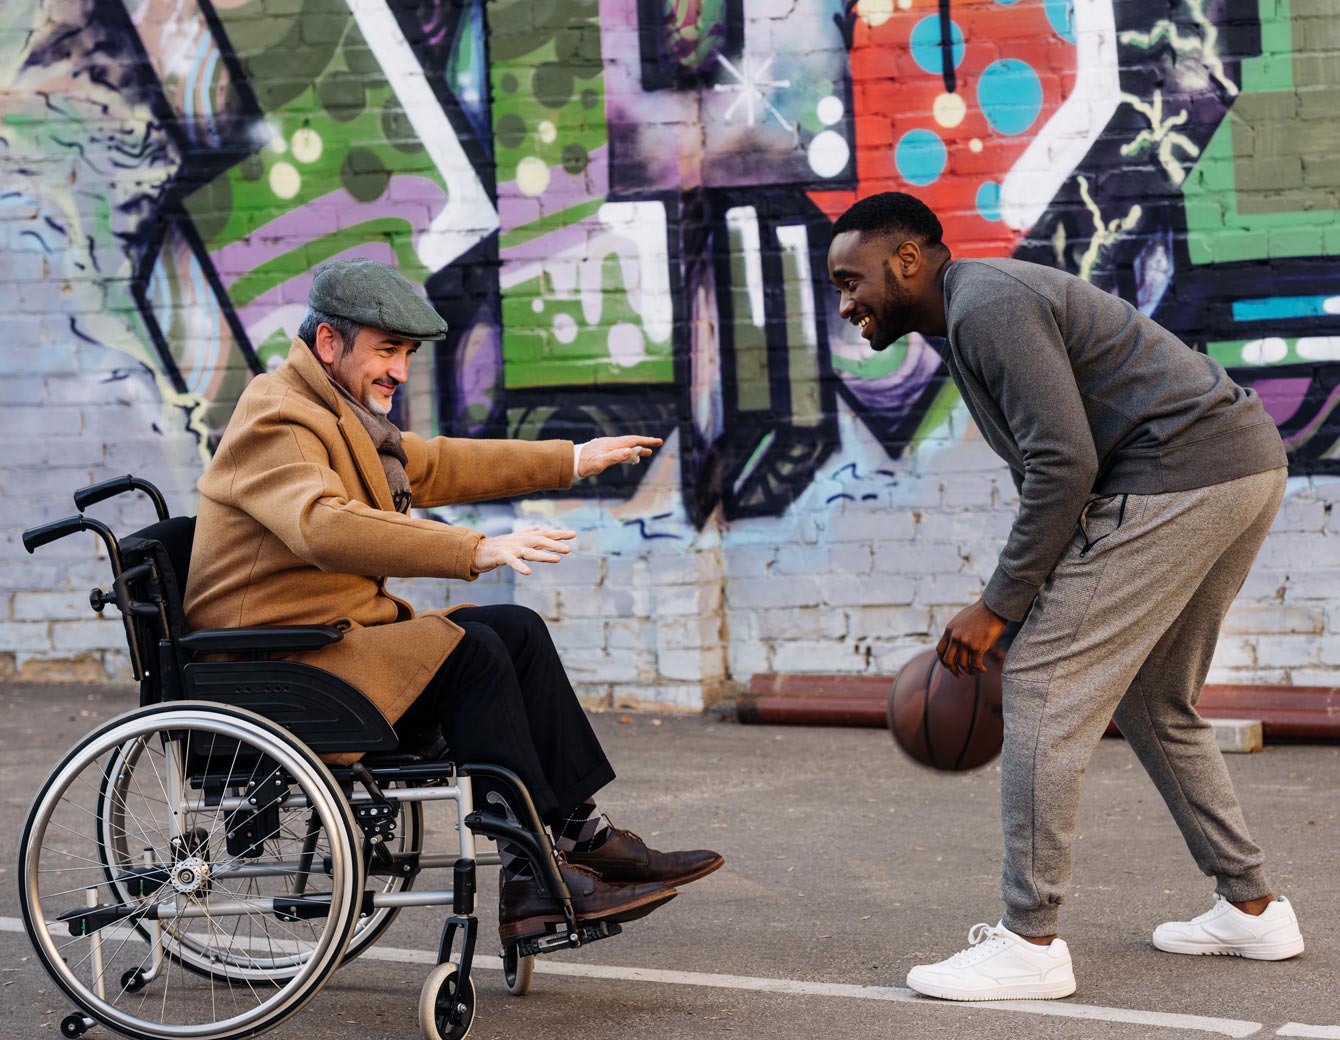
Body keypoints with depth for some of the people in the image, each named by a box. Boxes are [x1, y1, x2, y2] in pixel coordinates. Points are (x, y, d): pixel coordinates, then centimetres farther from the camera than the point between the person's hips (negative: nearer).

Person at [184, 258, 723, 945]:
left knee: (517, 630, 0)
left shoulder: (341, 413, 18)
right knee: (470, 652, -22)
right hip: (274, 670, -10)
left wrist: (571, 460, 30)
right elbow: (326, 527, -34)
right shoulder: (276, 419, -16)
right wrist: (475, 552, -41)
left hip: (340, 635, 10)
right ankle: (533, 876, -20)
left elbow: (435, 465, 32)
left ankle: (583, 838, -2)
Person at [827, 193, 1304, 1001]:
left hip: (1179, 474, -11)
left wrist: (1000, 607, -14)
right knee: (1153, 702, 22)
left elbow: (1065, 464, -20)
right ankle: (1251, 907, 27)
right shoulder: (980, 307, 20)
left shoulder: (986, 307, -13)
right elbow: (1064, 460, 24)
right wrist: (1022, 601, 20)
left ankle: (1031, 942, -7)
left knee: (1045, 686, -9)